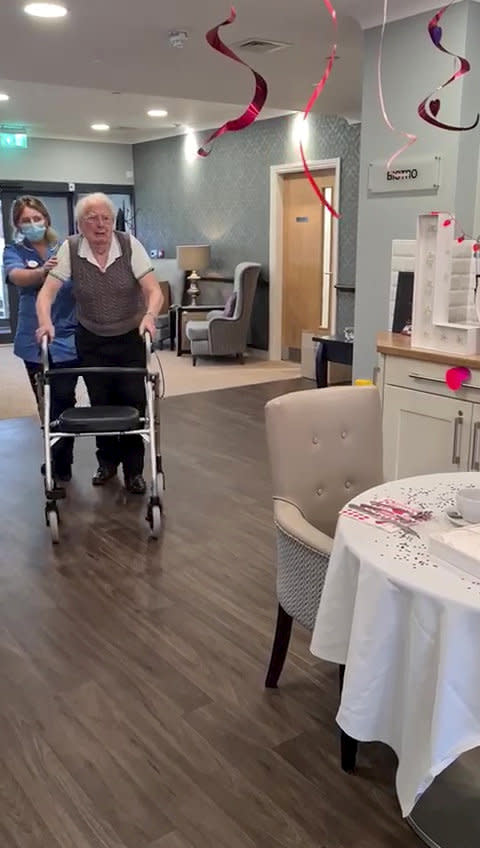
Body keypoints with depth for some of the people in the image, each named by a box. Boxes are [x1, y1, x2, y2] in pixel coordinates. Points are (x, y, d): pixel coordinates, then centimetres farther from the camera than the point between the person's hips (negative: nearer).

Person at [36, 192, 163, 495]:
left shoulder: (130, 245, -14)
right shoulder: (70, 249, -11)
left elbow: (154, 291, -19)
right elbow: (47, 292, -15)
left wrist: (149, 316, -39)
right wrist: (45, 322, -34)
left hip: (132, 338, -1)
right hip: (92, 341, 1)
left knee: (133, 402, -3)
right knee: (100, 403, 8)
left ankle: (134, 470, 12)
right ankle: (107, 462, 28)